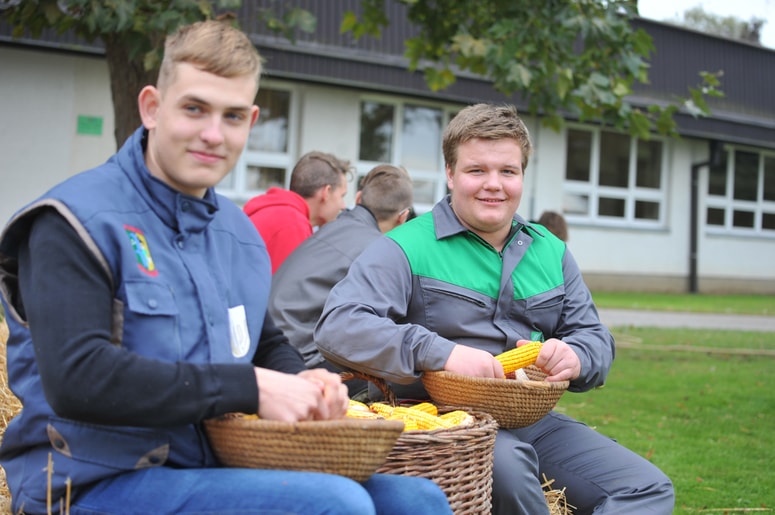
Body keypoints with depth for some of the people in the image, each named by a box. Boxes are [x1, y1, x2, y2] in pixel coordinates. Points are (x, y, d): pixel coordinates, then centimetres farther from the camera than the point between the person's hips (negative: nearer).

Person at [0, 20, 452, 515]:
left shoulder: (239, 230, 14)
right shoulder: (76, 220, -11)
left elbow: (269, 344, 26)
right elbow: (76, 378, -23)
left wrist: (304, 383, 0)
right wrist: (248, 387, -22)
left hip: (216, 471, 7)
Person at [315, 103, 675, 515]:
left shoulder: (551, 252, 16)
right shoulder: (406, 249, -4)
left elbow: (596, 339, 18)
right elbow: (337, 327, -18)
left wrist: (575, 358, -9)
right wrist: (441, 353, -30)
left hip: (533, 419, 6)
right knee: (507, 464, -38)